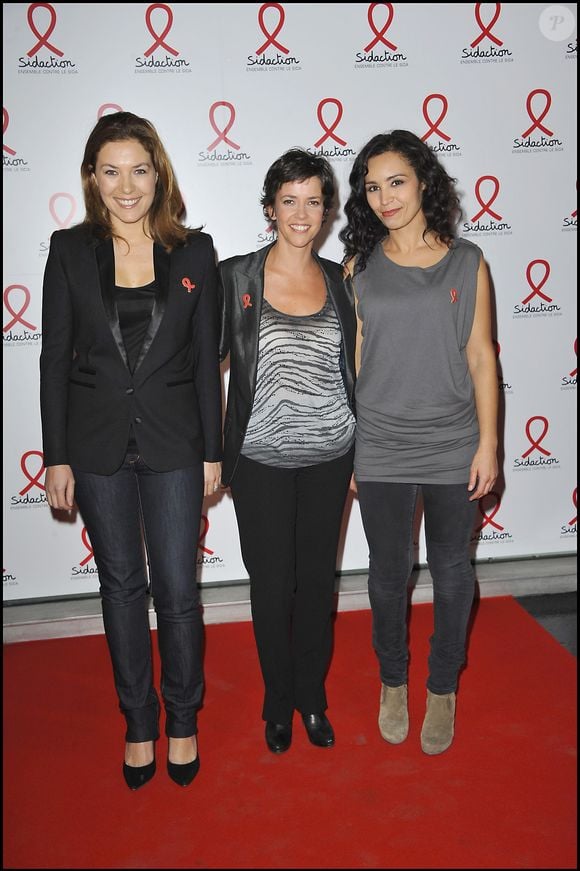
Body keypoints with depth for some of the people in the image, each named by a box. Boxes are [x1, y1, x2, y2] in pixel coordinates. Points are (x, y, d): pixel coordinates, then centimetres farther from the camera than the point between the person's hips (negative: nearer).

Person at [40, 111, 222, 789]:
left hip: (172, 442, 0)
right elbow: (55, 358, 0)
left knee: (177, 588, 4)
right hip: (97, 445, 1)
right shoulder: (70, 251, -1)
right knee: (122, 585, 12)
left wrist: (212, 452, 1)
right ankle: (139, 721, 30)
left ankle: (183, 719, 27)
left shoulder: (193, 252, -1)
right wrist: (56, 456, -2)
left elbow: (206, 360, 2)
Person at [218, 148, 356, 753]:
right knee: (272, 584, 9)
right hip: (262, 461, -2)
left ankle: (312, 697, 34)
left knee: (317, 579, 13)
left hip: (329, 458, 2)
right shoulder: (235, 277, -5)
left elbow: (353, 372, 9)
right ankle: (278, 702, 32)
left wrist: (359, 455, 9)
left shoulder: (339, 280, 3)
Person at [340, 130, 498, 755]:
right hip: (380, 450, 1)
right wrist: (343, 450, 3)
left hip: (453, 449, 0)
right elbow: (350, 360, 2)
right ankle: (392, 680, 36)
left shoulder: (467, 263, -2)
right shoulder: (360, 268, 0)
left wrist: (488, 443, -3)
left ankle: (442, 688, 34)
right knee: (388, 573, 14)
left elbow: (480, 357, 0)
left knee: (451, 571, 13)